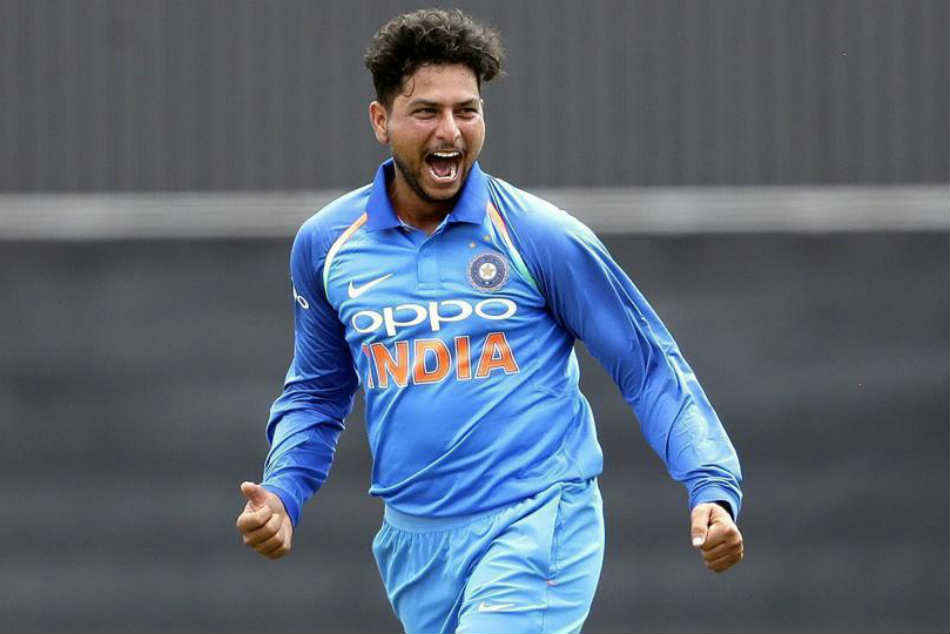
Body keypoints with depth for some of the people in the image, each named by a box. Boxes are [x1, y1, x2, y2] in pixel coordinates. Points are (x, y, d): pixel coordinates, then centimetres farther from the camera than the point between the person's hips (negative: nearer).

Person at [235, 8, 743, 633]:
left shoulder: (541, 237, -5)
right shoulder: (324, 245, 7)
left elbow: (651, 370, 0)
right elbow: (318, 390, 22)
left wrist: (713, 489, -13)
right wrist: (281, 495, 5)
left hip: (534, 533, -5)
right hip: (415, 545, 5)